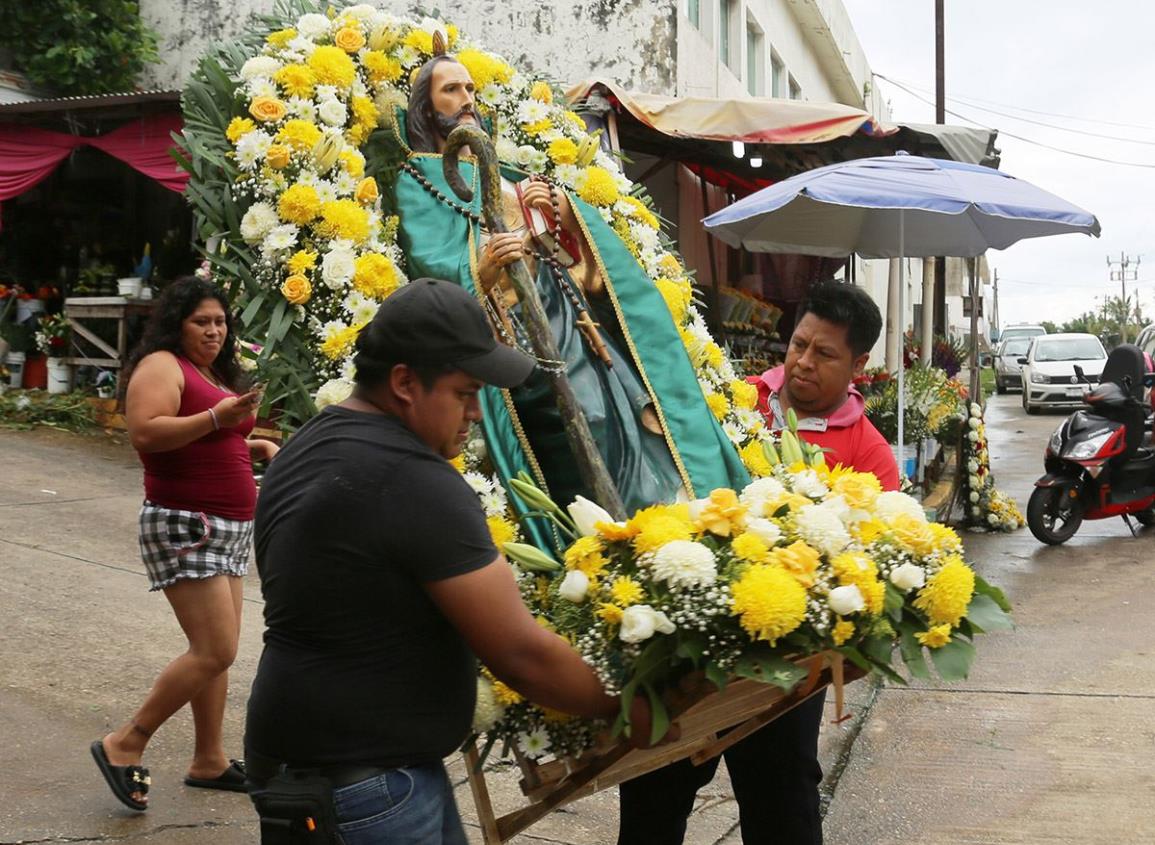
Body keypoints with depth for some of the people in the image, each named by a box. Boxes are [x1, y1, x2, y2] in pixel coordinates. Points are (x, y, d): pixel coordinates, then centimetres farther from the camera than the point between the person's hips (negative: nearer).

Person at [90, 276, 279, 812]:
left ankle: (209, 760, 19)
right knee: (215, 651, -13)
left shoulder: (217, 374, 18)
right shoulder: (162, 365, -9)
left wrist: (254, 445, 11)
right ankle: (125, 745, 0)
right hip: (185, 525, -9)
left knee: (217, 650, 10)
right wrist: (216, 417, -29)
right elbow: (144, 432, -24)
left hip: (230, 527, 10)